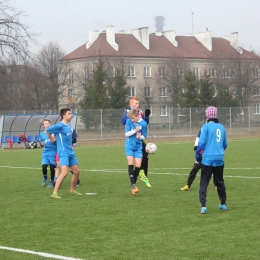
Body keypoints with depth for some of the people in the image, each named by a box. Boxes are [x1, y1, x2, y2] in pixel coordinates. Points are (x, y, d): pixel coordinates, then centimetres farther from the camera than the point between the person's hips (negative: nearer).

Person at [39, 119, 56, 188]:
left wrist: (54, 140, -21)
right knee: (44, 166, -12)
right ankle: (45, 177, 18)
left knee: (52, 167, -4)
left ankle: (51, 182, 14)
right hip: (45, 153, 2)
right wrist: (42, 144, -4)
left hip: (53, 153, -2)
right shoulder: (42, 134, 8)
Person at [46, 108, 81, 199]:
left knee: (76, 171, 14)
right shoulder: (60, 126, -16)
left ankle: (72, 190, 32)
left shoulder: (69, 125, 8)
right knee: (65, 172, -21)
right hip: (63, 153, -9)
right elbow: (47, 131, -7)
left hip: (71, 152, 9)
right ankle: (54, 193, -20)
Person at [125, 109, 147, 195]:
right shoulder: (129, 121, -8)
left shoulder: (143, 124, -10)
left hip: (138, 146, 1)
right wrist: (135, 131, -22)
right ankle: (133, 185, -17)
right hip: (129, 146, -1)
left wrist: (140, 136, -22)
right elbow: (126, 134, -7)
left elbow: (144, 136, 0)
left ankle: (133, 183, 13)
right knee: (131, 163, -14)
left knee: (138, 165, -5)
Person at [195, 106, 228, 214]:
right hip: (219, 159, 4)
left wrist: (197, 154, 3)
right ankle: (223, 204, 27)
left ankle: (203, 206, -11)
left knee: (204, 183, 0)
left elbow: (201, 143, -12)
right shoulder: (221, 127, 7)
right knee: (220, 182, 19)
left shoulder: (206, 126, -7)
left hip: (208, 159, -4)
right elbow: (225, 144, 12)